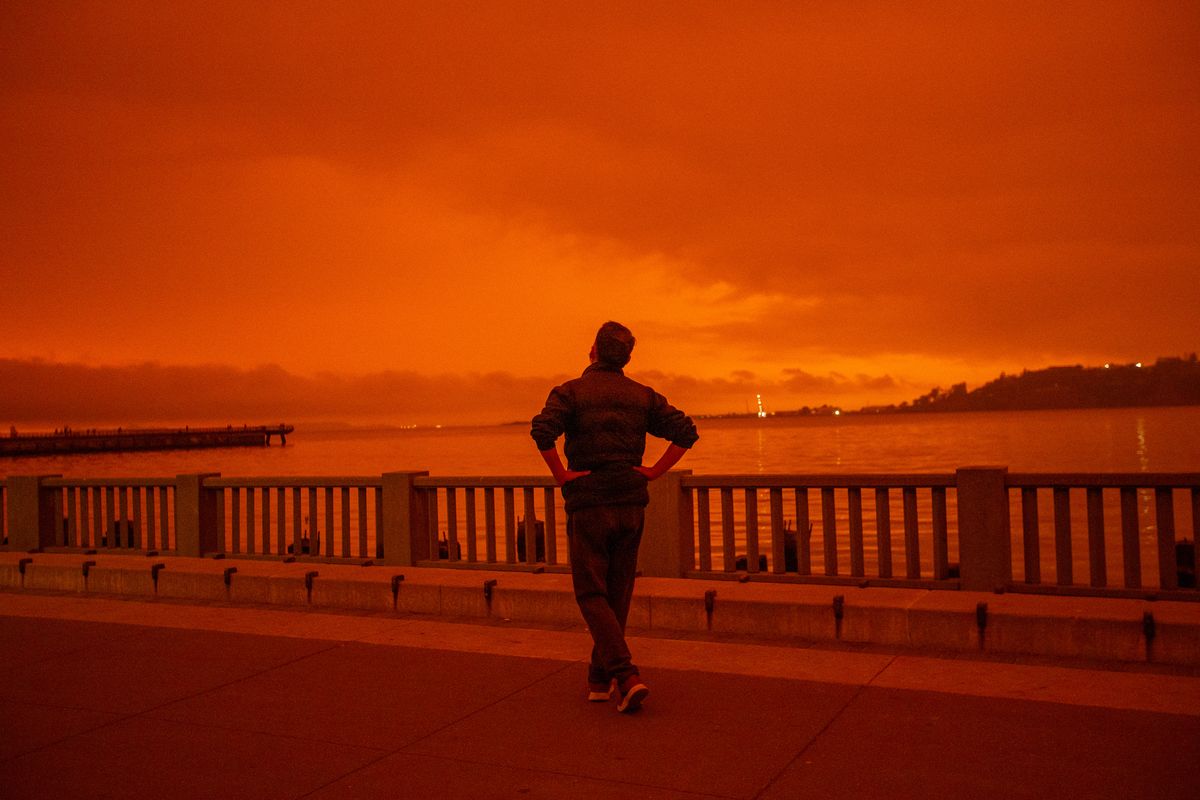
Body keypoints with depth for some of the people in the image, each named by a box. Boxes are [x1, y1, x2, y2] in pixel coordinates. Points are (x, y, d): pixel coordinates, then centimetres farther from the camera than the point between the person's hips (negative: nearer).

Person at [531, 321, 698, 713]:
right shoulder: (642, 395, 8)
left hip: (588, 505, -4)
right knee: (617, 594, 14)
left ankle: (626, 675, -14)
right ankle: (599, 679, 23)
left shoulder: (570, 391, -4)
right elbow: (686, 431, -1)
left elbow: (542, 430, -23)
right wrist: (654, 472, 2)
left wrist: (562, 475, -11)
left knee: (591, 595, 2)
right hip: (631, 504, 4)